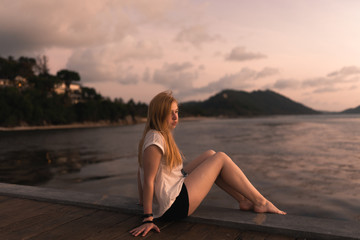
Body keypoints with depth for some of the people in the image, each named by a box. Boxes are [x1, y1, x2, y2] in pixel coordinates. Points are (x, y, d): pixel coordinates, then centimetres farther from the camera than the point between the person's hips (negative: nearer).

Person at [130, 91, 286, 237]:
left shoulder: (161, 135, 10)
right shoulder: (155, 139, -20)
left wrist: (143, 200, 22)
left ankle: (244, 200, 16)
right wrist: (147, 219, -23)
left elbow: (140, 173, 16)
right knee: (221, 158, -4)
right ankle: (260, 202, 7)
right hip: (174, 206, -10)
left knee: (210, 154, 13)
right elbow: (148, 180, -23)